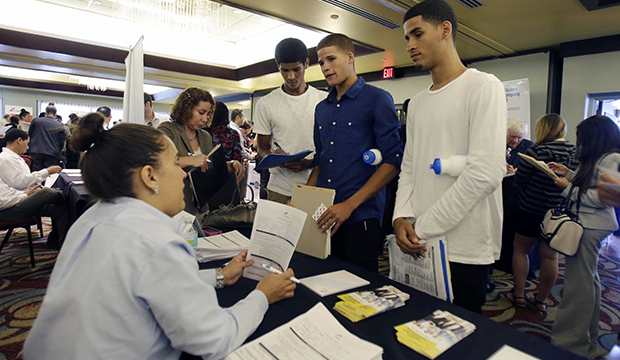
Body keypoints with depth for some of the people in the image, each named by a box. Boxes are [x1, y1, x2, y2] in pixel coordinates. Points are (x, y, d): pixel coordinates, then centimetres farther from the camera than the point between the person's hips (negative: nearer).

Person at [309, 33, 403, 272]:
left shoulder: (377, 99, -4)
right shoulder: (321, 108, 16)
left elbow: (393, 160, -11)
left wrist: (349, 205, -17)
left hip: (360, 218, -5)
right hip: (322, 218, 6)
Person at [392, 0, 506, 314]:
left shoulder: (483, 87, -7)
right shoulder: (416, 103, 15)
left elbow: (486, 173, -18)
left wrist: (423, 228, -15)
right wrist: (402, 217, -4)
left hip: (463, 251, -6)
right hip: (418, 244, 6)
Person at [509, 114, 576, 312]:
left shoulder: (536, 151, -16)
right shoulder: (575, 151, 0)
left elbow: (519, 181, -10)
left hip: (532, 210, -5)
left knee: (521, 250, 12)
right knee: (550, 256, 12)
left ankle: (519, 295, 18)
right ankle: (541, 300, 25)